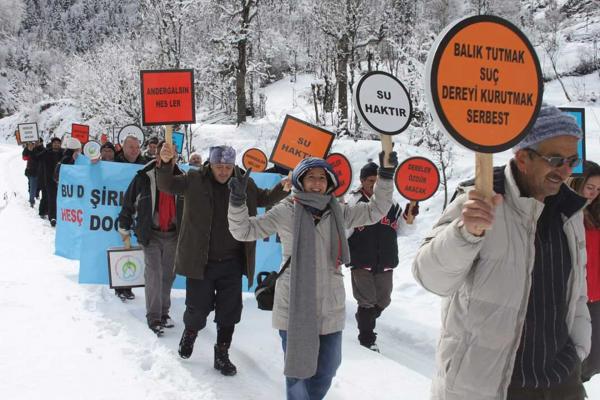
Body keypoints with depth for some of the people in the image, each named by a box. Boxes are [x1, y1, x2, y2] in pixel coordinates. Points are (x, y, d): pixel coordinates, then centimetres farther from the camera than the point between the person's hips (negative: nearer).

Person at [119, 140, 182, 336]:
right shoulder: (144, 178, -7)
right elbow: (128, 203, 0)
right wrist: (125, 231, 3)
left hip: (173, 235, 3)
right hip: (151, 234, -3)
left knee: (168, 275, 10)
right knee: (154, 275, -9)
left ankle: (164, 312, 25)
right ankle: (153, 317, 0)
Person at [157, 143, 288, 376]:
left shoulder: (245, 184, 4)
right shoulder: (194, 180, -4)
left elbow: (265, 199, 17)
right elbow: (166, 185, -7)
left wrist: (283, 188, -1)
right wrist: (166, 163, -26)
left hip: (232, 263, 3)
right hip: (200, 261, -2)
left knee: (229, 312, 8)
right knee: (198, 308, 8)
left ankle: (222, 354, 27)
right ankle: (190, 332, 42)